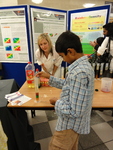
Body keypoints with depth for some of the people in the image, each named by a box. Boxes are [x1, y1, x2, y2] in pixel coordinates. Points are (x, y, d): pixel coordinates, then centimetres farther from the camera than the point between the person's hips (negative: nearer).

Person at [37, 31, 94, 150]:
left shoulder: (79, 73, -33)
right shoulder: (84, 64, 0)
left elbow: (74, 111, -31)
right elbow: (69, 85, 10)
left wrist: (57, 102, -15)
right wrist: (49, 77, 7)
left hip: (70, 124, -8)